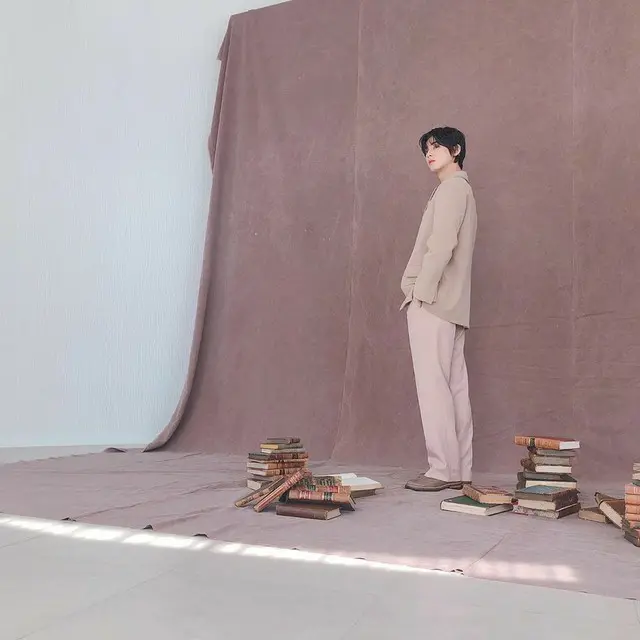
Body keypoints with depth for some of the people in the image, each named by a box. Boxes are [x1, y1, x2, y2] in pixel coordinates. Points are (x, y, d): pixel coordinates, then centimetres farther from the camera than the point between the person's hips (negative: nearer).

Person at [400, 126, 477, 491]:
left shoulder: (452, 187, -3)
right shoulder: (461, 190, 27)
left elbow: (441, 245, -15)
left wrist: (422, 291, -16)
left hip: (433, 300, -10)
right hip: (449, 304, 10)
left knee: (433, 385, -10)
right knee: (454, 386, 5)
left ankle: (444, 470, -9)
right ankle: (460, 470, 6)